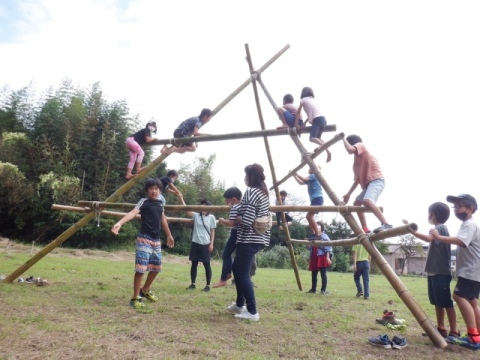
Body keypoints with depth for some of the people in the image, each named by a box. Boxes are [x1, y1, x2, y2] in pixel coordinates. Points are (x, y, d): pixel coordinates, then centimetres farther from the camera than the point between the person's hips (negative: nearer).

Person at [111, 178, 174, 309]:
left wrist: (169, 235, 31)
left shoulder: (160, 203, 12)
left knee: (156, 267, 16)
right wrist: (120, 223, -40)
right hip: (144, 239, -7)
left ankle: (145, 290, 37)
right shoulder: (143, 201, -6)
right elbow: (133, 213, -22)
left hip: (156, 240, 7)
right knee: (141, 268, -11)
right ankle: (135, 298, 4)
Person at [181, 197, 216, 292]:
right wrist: (181, 199, -14)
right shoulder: (196, 215, 5)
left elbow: (212, 232, 0)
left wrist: (211, 244, -6)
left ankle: (208, 285, 12)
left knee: (207, 265, 3)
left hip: (205, 244, -3)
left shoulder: (211, 217, 0)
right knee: (194, 264, 9)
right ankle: (193, 284, 18)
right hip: (195, 243, 3)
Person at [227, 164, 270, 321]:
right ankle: (239, 304, 29)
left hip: (249, 238, -10)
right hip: (260, 237, 10)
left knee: (243, 273, -2)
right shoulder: (263, 192, 13)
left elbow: (247, 220, -21)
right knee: (237, 268, 20)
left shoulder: (250, 192, -14)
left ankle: (252, 312, 2)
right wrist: (239, 213, 16)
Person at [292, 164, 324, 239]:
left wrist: (296, 174, -2)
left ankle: (317, 235, -20)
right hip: (314, 199, 10)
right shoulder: (310, 179, 25)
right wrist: (294, 176, 25)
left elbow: (303, 179, -13)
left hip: (317, 198, -10)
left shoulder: (315, 175, -2)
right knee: (309, 216, 10)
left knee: (310, 216, -18)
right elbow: (301, 182, 30)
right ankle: (313, 234, 11)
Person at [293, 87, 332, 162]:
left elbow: (298, 113, 11)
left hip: (317, 120, -7)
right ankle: (328, 151, 9)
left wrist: (295, 125, 16)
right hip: (323, 119, 7)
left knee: (312, 138, -21)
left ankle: (327, 148, -40)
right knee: (317, 138, 22)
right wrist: (305, 123, 38)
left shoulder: (303, 100, 9)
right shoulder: (313, 100, 28)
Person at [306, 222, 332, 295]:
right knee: (314, 274, 11)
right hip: (314, 258, 7)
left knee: (323, 274, -4)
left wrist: (327, 257, -17)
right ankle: (313, 289, 21)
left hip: (322, 258, -7)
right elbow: (310, 248, 24)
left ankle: (323, 290, 1)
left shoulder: (324, 236, -4)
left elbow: (328, 247, -10)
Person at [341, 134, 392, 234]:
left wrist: (343, 139, -1)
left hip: (376, 180, -11)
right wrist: (348, 194, 29)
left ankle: (386, 224, -37)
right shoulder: (357, 160, 29)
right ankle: (365, 231, 14)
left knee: (367, 201, -33)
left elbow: (350, 149, -20)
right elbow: (357, 179, 29)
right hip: (368, 183, 11)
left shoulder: (360, 145, 5)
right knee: (357, 203, 17)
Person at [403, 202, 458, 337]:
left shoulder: (440, 228, -14)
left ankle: (454, 332, 3)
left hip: (441, 273, -10)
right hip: (434, 272, 10)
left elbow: (428, 238, -35)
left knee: (446, 303, -4)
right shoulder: (438, 229, 16)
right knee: (437, 302, 14)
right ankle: (441, 328, 23)